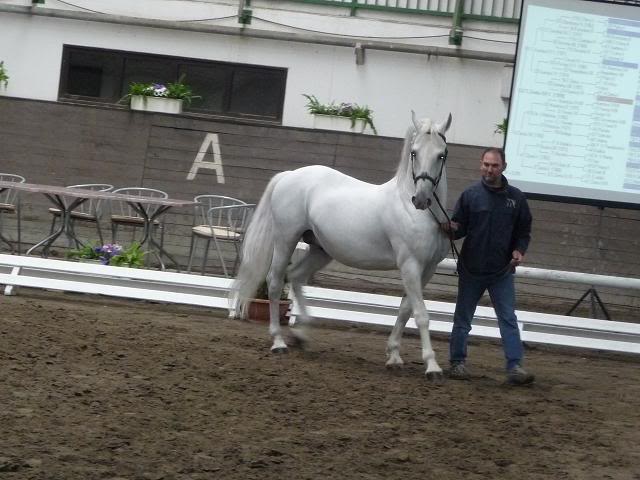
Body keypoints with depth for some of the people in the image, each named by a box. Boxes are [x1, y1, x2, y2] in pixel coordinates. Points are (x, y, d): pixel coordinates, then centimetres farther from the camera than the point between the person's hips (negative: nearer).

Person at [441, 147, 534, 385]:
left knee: (508, 319, -5)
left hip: (502, 270, 0)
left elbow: (524, 231, 9)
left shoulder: (516, 198, 1)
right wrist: (451, 228, -23)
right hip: (471, 269, 0)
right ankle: (457, 363, 21)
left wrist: (519, 250, -9)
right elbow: (459, 229, -1)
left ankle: (514, 367, -7)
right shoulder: (470, 195, -3)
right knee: (462, 318, 10)